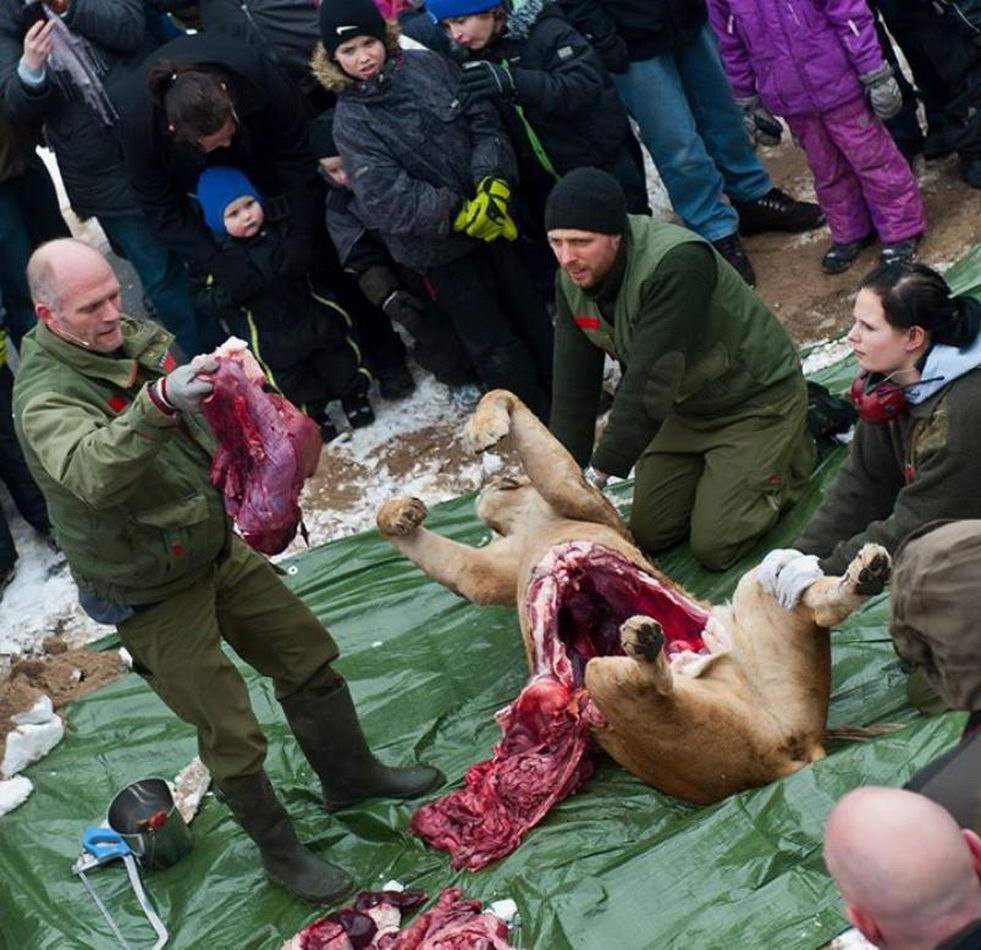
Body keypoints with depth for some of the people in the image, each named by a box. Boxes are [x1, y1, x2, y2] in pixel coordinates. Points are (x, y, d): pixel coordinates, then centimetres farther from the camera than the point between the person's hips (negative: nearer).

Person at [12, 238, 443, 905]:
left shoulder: (137, 338, -3)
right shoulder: (46, 398, -26)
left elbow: (204, 432, 13)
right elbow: (93, 473, -49)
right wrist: (160, 401, -64)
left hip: (219, 550, 7)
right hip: (153, 595, -7)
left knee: (308, 657, 18)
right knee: (232, 737, 1)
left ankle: (350, 775, 41)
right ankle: (281, 854, 25)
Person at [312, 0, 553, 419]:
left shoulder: (428, 65, -5)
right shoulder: (351, 121, -15)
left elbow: (483, 121, -4)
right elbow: (384, 198, -24)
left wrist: (493, 181, -21)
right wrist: (459, 213, -26)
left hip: (487, 220, 4)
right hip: (436, 246, -4)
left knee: (530, 313, 20)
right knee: (494, 342, 7)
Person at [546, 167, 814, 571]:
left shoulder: (677, 264, -36)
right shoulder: (572, 280, -11)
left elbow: (648, 382, -35)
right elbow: (573, 385, -7)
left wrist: (599, 473, -33)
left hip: (757, 398, -7)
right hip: (684, 407, 7)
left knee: (714, 547, -9)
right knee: (647, 535, 6)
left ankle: (795, 449, 13)